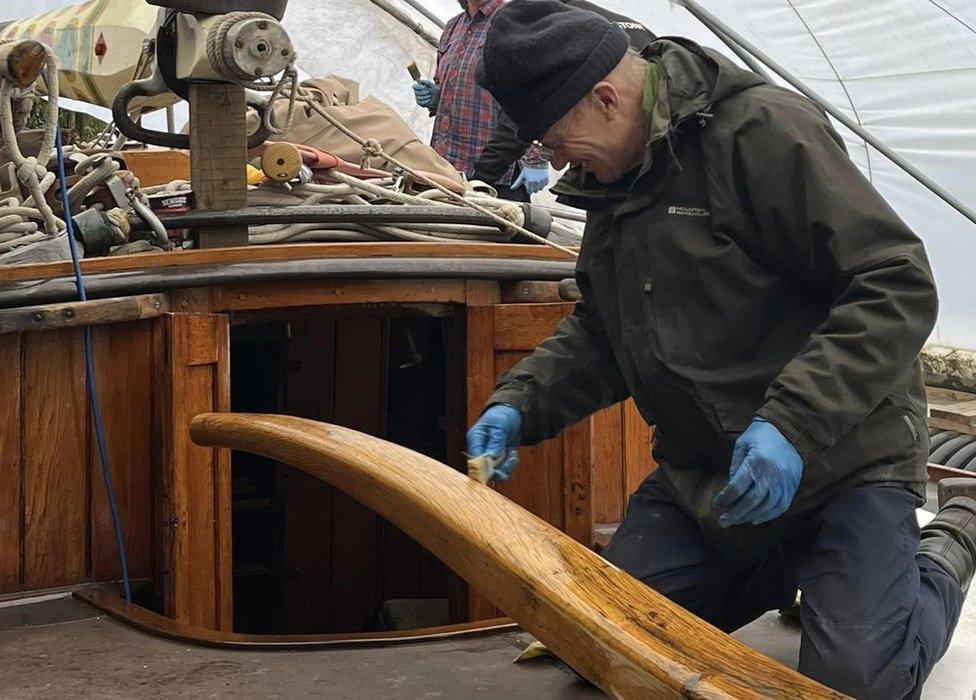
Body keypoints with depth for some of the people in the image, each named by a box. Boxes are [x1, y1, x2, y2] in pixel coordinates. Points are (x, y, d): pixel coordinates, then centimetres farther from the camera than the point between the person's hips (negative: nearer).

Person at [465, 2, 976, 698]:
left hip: (842, 459, -7)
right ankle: (788, 569, 24)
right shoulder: (613, 178, 8)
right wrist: (519, 404, -1)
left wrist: (791, 424, -31)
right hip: (700, 471, 8)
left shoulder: (763, 130, -19)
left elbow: (898, 285, -23)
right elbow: (599, 333, 17)